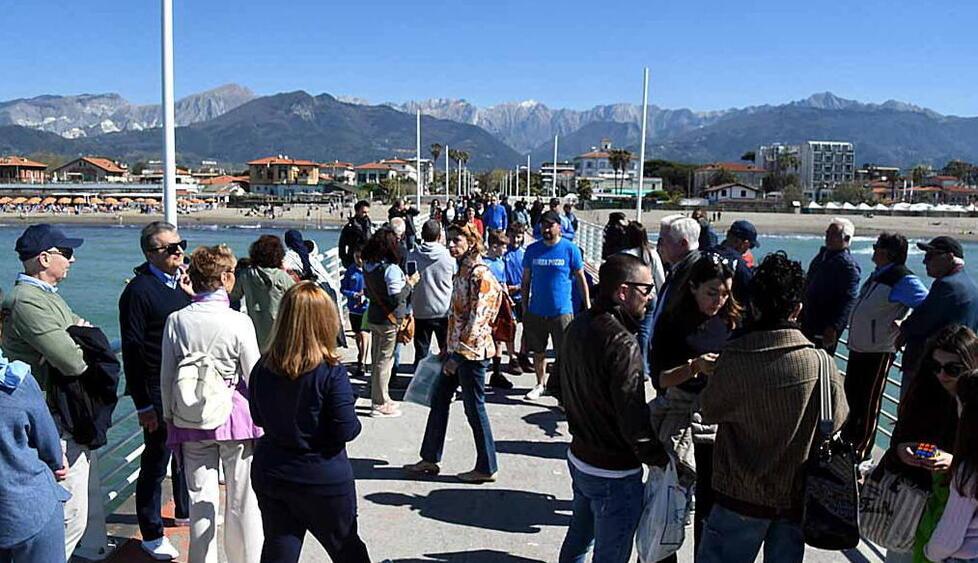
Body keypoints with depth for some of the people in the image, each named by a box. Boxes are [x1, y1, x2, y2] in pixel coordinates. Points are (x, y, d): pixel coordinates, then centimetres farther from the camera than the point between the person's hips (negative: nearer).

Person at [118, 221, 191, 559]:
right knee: (156, 461, 5)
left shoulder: (183, 281, 6)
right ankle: (151, 535, 21)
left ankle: (185, 511, 42)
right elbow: (132, 351, -16)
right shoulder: (139, 290, -15)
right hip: (159, 392, -7)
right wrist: (143, 405, -16)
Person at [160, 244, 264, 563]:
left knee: (200, 499, 13)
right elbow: (254, 376, -8)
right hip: (237, 416, -3)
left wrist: (169, 416, 15)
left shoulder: (176, 320, -5)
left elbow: (167, 376, 2)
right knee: (241, 500, 10)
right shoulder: (239, 322, -14)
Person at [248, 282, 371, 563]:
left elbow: (258, 418, 6)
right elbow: (346, 431, -20)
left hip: (269, 475, 4)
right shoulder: (330, 372, -22)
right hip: (324, 478, -4)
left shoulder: (262, 368, -8)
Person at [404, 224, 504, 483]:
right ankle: (430, 459, 28)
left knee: (474, 407, 2)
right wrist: (449, 349, 18)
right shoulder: (462, 270, 10)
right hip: (457, 348, 10)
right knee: (439, 399, 15)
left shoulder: (479, 274, -18)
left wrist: (458, 356, -20)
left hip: (472, 351, -10)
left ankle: (487, 468, 17)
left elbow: (477, 320, -22)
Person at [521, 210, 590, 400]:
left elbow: (581, 279, 1)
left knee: (563, 354, 2)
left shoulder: (570, 249, -5)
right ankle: (540, 384, 32)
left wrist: (588, 305, -1)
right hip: (536, 311, 3)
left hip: (562, 311, -3)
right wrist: (524, 308, 6)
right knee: (538, 351, 14)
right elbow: (526, 281, 8)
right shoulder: (532, 250, 2)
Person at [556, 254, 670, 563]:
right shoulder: (623, 344, -26)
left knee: (579, 536, 26)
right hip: (614, 473, -8)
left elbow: (562, 387, 12)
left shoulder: (578, 326, 0)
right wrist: (667, 461, -12)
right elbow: (634, 425, -26)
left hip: (579, 457, 8)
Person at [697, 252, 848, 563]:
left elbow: (709, 411, -5)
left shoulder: (734, 361, -22)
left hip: (742, 496, -3)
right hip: (797, 497, 3)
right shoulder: (822, 362, -14)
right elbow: (836, 421, 1)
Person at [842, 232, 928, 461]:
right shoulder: (877, 274, 10)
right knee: (852, 393, 23)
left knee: (868, 402, 5)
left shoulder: (903, 279, -17)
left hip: (878, 351, -9)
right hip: (858, 347, 9)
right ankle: (850, 435, 45)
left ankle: (862, 451, 19)